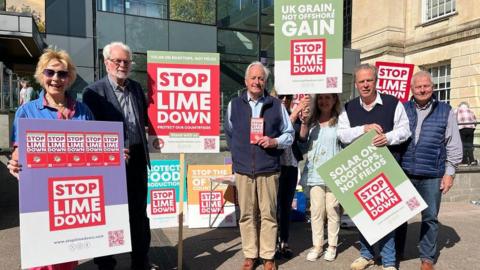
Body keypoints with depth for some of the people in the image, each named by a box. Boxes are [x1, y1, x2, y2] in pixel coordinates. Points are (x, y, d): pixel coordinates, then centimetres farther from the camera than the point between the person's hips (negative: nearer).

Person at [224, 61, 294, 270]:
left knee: (268, 213, 3)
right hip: (243, 169, 1)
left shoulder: (276, 105, 4)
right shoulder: (234, 104, 8)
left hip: (268, 169, -1)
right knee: (247, 214, 7)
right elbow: (229, 133, 20)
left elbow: (289, 134, 8)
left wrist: (275, 142, -10)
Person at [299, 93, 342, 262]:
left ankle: (332, 246, 19)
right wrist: (304, 123, -15)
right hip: (315, 172, 3)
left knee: (333, 210, 4)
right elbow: (302, 140, -1)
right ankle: (317, 246, 17)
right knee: (316, 211, 6)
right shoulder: (312, 120, 8)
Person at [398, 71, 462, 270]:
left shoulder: (445, 111, 4)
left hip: (432, 176, -1)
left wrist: (449, 172, -1)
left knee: (430, 217, 8)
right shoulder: (402, 109, 6)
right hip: (403, 173, 1)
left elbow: (454, 146, 4)